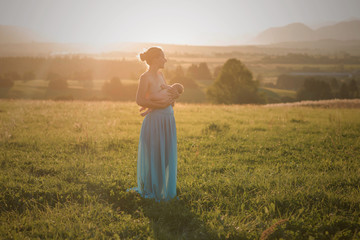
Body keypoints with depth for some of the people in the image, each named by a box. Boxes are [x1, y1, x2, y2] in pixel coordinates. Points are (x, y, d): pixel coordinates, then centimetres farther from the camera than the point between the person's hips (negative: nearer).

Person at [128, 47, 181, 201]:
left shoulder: (160, 75, 13)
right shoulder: (145, 77, -10)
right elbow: (140, 100, -17)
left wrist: (173, 95, 0)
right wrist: (161, 105, -18)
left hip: (168, 119, 8)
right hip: (155, 120, -8)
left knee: (167, 157, 12)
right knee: (153, 157, 2)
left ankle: (164, 190, 25)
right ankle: (150, 191, 16)